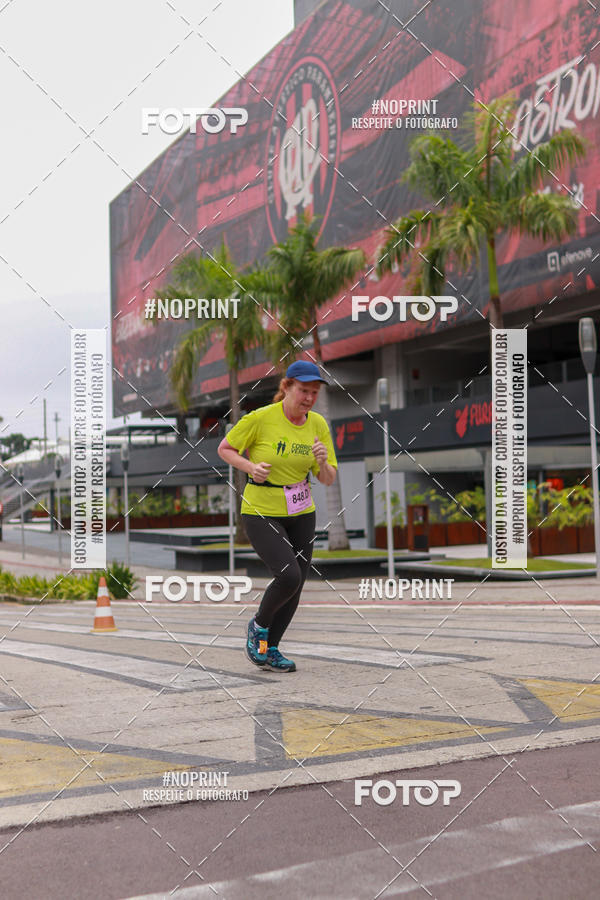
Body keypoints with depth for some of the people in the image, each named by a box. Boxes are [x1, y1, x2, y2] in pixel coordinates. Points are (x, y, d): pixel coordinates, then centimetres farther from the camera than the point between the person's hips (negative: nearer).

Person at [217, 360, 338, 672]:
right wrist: (251, 467, -20)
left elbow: (328, 479, 0)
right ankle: (258, 625, 10)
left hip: (301, 514, 5)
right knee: (288, 576, -20)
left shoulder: (318, 424, -3)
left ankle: (270, 649, 27)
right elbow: (225, 449, -3)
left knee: (295, 588, 6)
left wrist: (323, 462, -22)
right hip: (261, 513, -5)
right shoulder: (260, 418, -16)